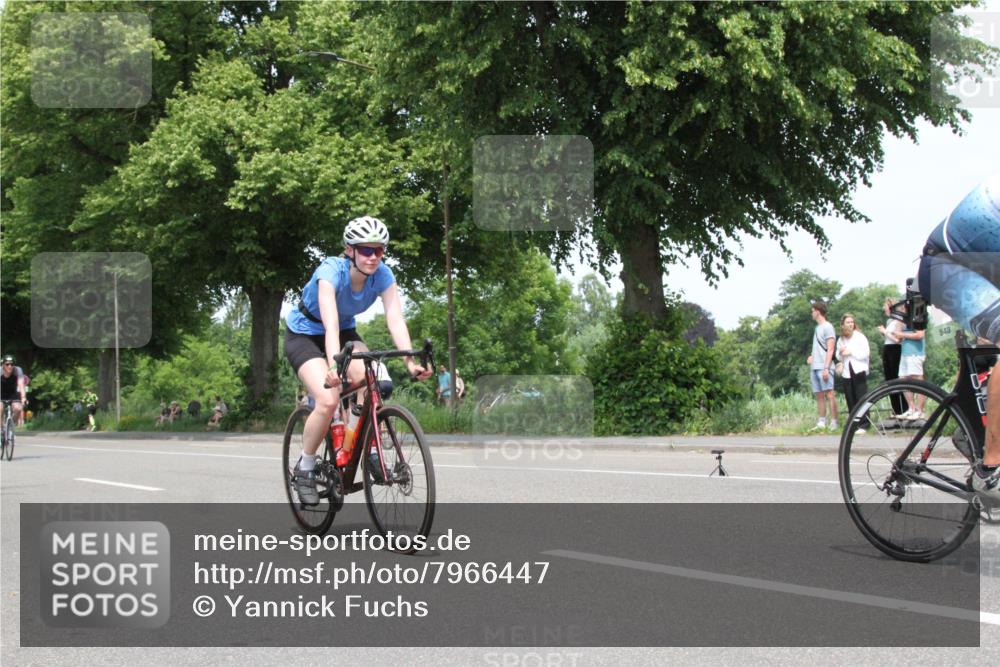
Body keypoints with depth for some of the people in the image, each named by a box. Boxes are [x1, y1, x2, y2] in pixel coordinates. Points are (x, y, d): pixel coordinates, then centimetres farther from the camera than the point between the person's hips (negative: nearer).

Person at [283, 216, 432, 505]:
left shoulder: (382, 275, -20)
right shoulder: (331, 271, -33)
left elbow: (395, 319, -29)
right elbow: (330, 324, -46)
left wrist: (410, 361, -44)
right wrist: (333, 365, -61)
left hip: (345, 331, 4)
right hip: (304, 334, -4)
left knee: (370, 382, -26)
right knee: (328, 400, -25)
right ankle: (304, 468, -4)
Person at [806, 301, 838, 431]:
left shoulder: (827, 327, -4)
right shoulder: (818, 328, 20)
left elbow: (830, 350, -10)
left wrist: (826, 368, -17)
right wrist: (812, 357, 10)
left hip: (824, 367, -8)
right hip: (814, 367, 8)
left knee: (829, 394, -10)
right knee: (819, 395, 6)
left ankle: (833, 423, -12)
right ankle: (821, 423, 7)